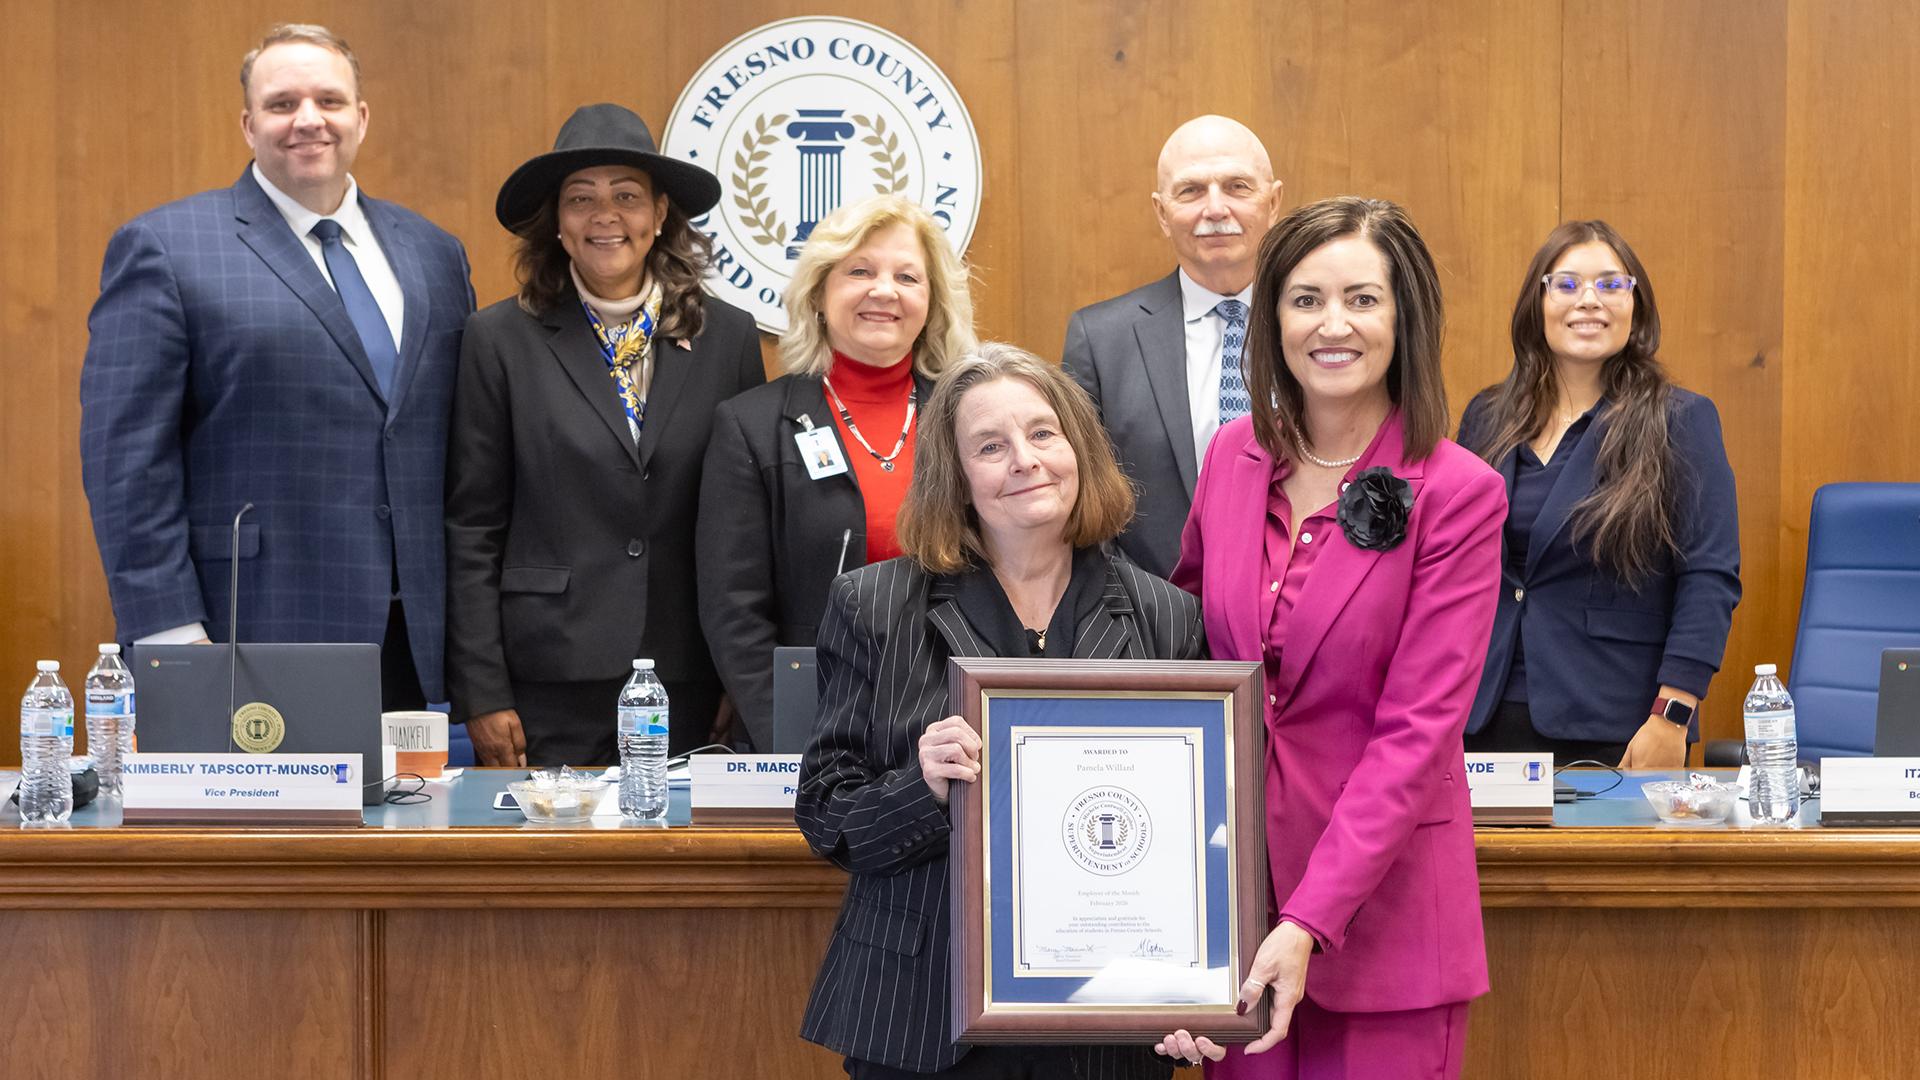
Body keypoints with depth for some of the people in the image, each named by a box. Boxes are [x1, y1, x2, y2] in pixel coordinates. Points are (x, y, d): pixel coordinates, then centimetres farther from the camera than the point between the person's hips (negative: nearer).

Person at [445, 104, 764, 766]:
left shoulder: (728, 337, 5)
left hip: (689, 686, 2)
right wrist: (482, 694, -5)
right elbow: (471, 528, 0)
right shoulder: (502, 340, 1)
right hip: (552, 683, -1)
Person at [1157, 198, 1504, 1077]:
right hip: (1234, 883, 4)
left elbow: (1416, 728, -13)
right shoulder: (1234, 456, 4)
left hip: (1382, 903, -3)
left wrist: (1311, 922, -20)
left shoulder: (1458, 494, -9)